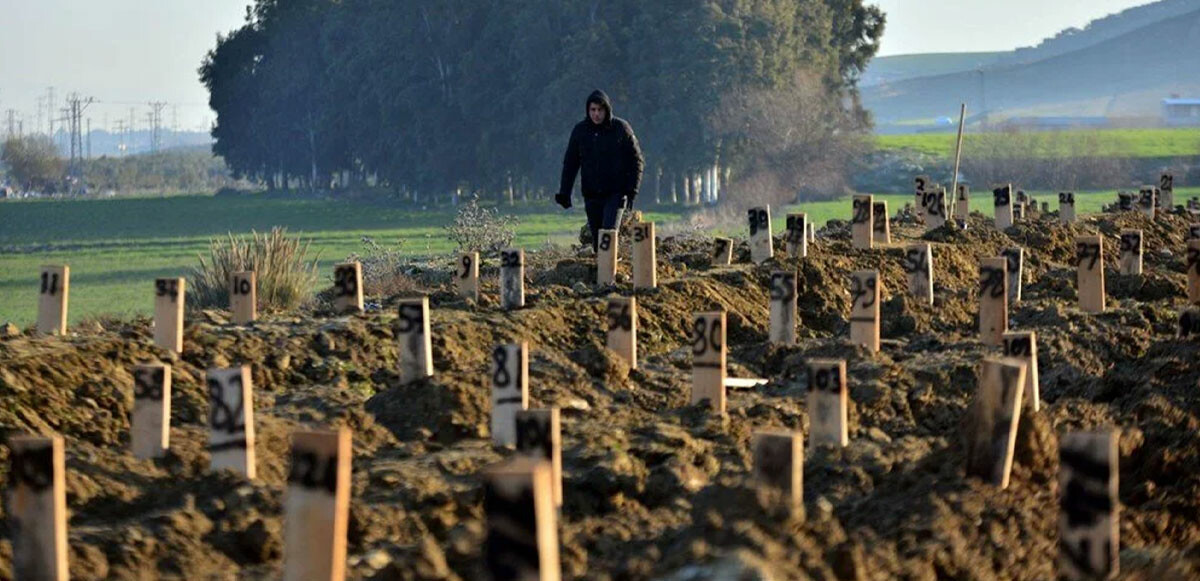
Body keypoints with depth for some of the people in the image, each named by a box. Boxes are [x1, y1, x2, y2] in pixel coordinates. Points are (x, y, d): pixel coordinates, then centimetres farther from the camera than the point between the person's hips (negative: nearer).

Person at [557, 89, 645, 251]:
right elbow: (570, 163, 11)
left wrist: (632, 190, -8)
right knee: (597, 238, 6)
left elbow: (636, 160, 1)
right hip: (591, 194, 3)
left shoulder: (621, 128, -4)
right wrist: (564, 192, 4)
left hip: (615, 193, -3)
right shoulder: (580, 130, 3)